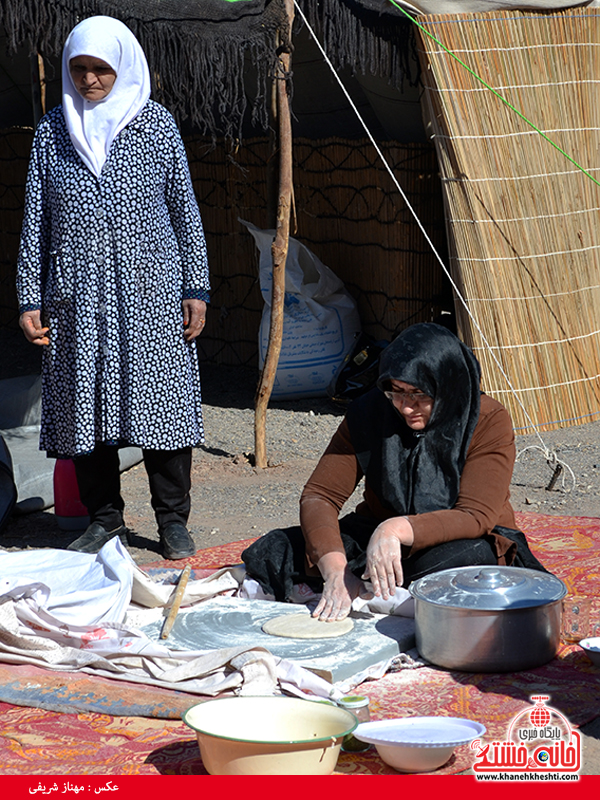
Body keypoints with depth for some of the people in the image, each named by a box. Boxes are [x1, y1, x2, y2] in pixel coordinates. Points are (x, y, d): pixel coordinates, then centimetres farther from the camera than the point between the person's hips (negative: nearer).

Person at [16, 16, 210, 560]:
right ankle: (105, 519, 16)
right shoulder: (53, 131, 8)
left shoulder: (155, 123, 4)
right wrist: (30, 300, 4)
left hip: (150, 289, -2)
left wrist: (196, 289, 1)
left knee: (161, 400, -2)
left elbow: (185, 209, 6)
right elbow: (35, 220, 10)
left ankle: (173, 520, 10)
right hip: (77, 295, 2)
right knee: (85, 403, 3)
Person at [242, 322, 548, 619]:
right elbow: (319, 496, -12)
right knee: (275, 552, -16)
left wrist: (398, 530, -41)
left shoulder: (489, 423, -16)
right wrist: (336, 570, -30)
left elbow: (476, 517, -25)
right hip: (373, 536, 2)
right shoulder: (370, 413, -8)